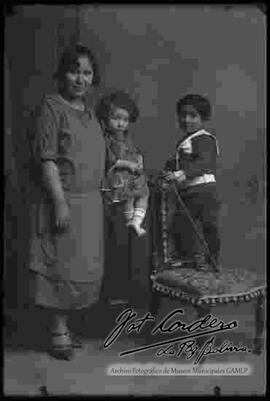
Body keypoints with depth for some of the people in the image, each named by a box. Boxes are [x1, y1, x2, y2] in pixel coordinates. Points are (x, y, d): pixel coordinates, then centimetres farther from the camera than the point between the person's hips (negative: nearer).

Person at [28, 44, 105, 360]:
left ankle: (66, 321, 27)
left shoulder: (88, 109, 14)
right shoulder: (52, 106, -9)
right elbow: (46, 159, -15)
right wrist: (60, 202, -20)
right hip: (64, 200, -7)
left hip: (90, 201, 7)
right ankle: (58, 330, 15)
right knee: (63, 265, 0)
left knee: (84, 267, 12)